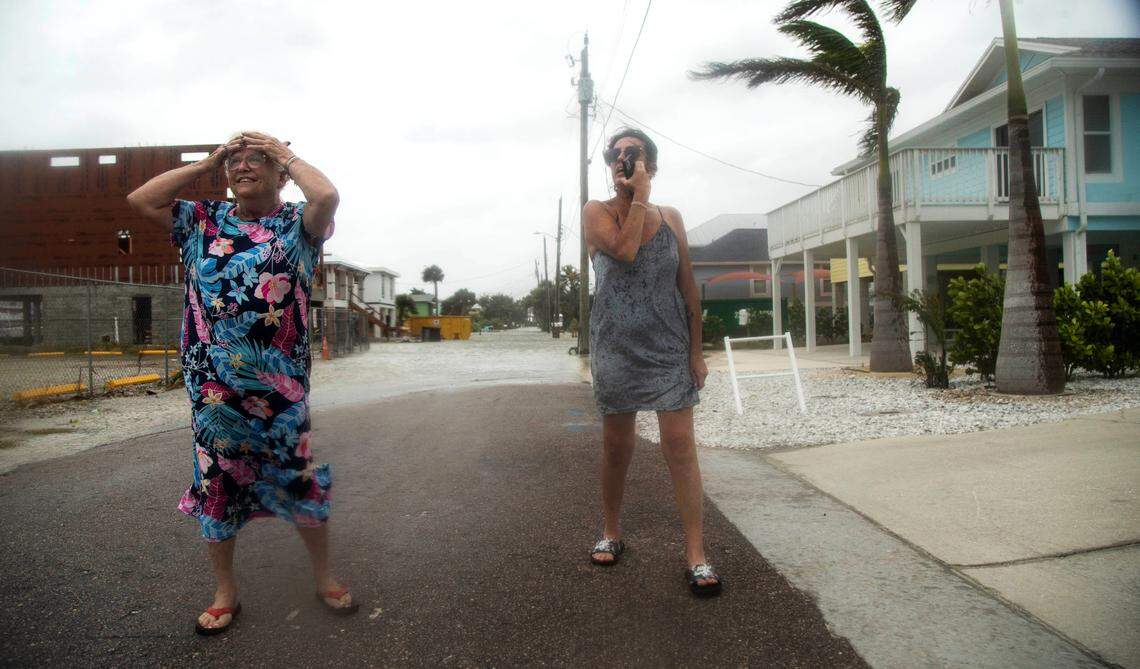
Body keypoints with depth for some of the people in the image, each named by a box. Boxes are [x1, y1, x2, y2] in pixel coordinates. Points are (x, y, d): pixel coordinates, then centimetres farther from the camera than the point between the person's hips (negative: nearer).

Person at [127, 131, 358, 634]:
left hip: (281, 389, -3)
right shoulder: (203, 222, 11)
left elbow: (327, 196, -20)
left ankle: (324, 578, 27)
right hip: (212, 387, 3)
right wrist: (208, 162, 5)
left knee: (303, 486, 7)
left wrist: (286, 155, -4)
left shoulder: (296, 224, 1)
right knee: (215, 489, 12)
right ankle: (225, 591, 30)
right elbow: (140, 200, 3)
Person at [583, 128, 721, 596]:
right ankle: (611, 532, 30)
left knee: (680, 446, -5)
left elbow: (688, 288, 7)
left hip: (669, 347, 1)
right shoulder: (597, 213, 1)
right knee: (616, 446, 10)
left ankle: (696, 554, 1)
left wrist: (697, 349, 2)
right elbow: (624, 249, -20)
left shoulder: (670, 217, 7)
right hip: (616, 348, -1)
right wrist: (639, 198, -11)